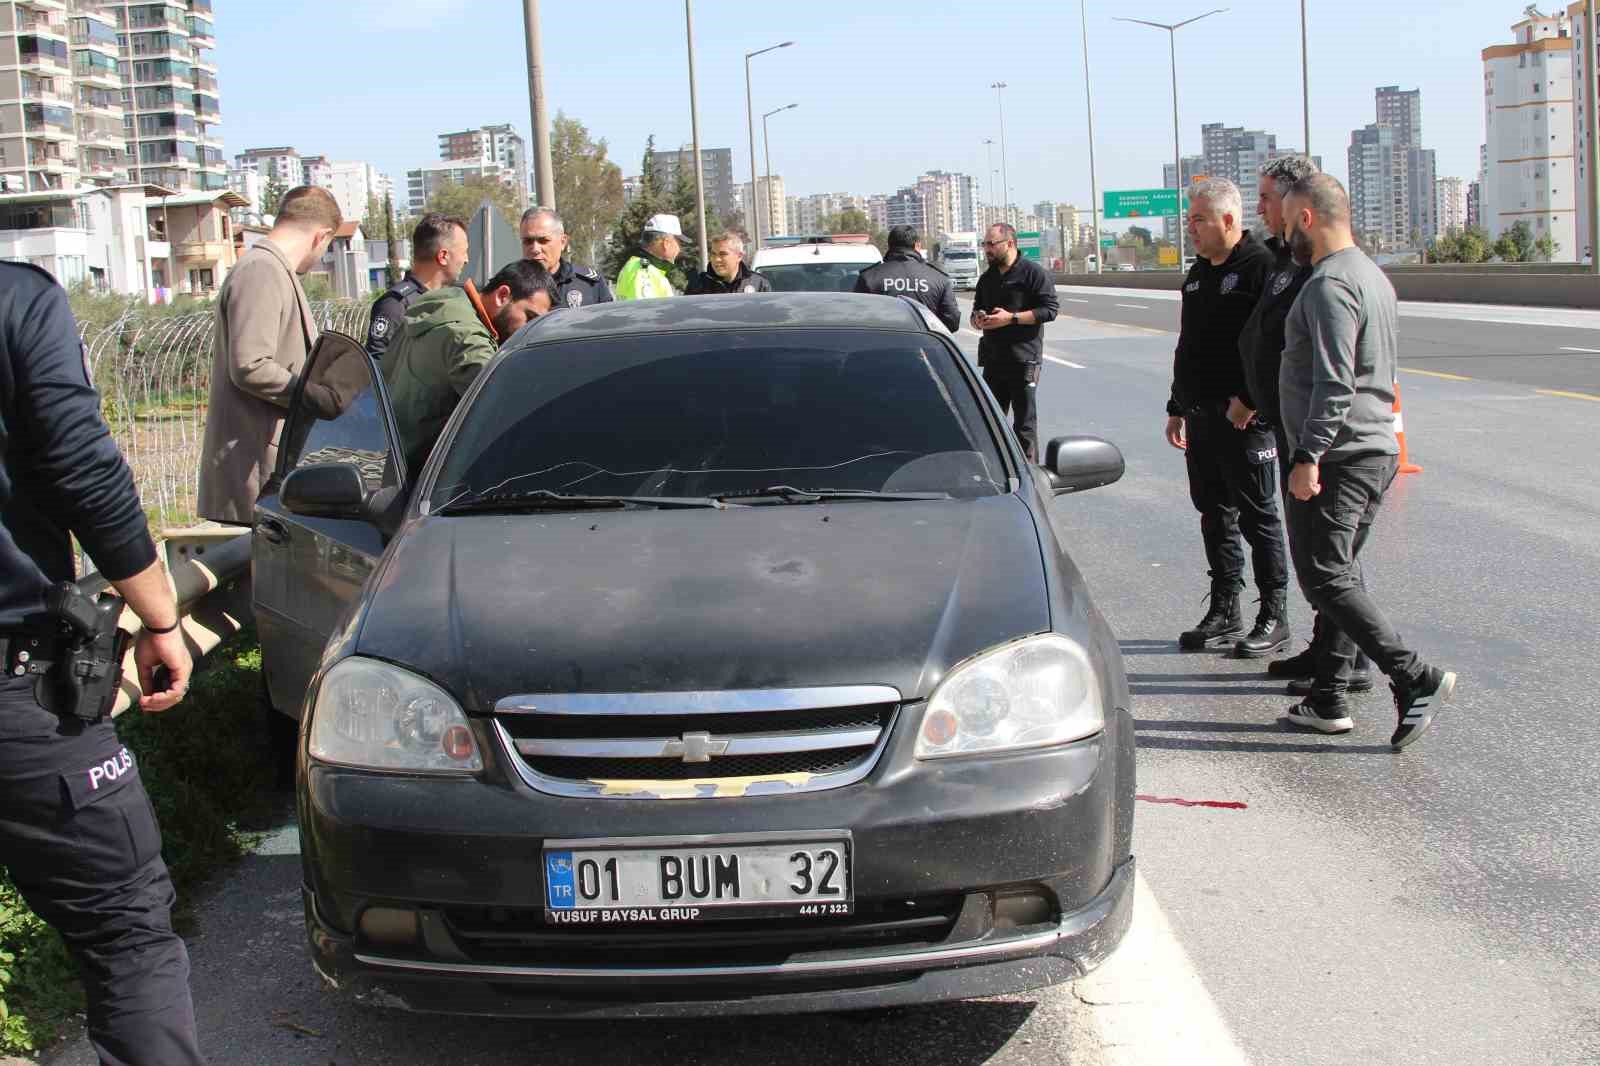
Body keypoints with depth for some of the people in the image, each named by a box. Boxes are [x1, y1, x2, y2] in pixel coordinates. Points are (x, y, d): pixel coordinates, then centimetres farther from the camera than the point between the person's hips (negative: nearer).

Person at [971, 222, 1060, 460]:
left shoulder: (1033, 273, -5)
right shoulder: (987, 278, 17)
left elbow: (1050, 309, -13)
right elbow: (977, 310, 28)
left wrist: (1011, 318, -18)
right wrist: (978, 319, 3)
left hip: (1023, 359, -7)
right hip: (993, 359, 7)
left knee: (1025, 422, -3)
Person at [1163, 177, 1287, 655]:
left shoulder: (1261, 266, -12)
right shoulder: (1198, 273, 15)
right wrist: (1177, 408, 22)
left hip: (1246, 418, -8)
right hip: (1202, 416, 8)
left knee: (1258, 517, 0)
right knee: (1215, 516, 12)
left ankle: (1274, 618, 9)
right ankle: (1224, 614, 20)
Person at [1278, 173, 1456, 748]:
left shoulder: (1329, 284, -16)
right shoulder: (1373, 275, 17)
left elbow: (1334, 382, -24)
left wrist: (1308, 457, -24)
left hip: (1337, 456, -10)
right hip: (1378, 448, 10)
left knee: (1325, 578, -8)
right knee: (1339, 573, 13)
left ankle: (1415, 679, -12)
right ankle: (1329, 698, 16)